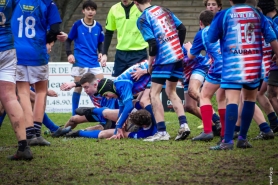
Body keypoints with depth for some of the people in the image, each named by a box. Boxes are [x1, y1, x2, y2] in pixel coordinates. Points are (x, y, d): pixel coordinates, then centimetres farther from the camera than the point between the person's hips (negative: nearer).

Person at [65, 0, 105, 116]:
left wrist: (101, 52, -3)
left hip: (94, 62, 3)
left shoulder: (98, 26, 5)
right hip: (80, 62, -3)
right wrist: (69, 54, -12)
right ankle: (74, 114, 9)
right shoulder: (77, 25, -4)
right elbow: (69, 40, 1)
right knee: (78, 87, 1)